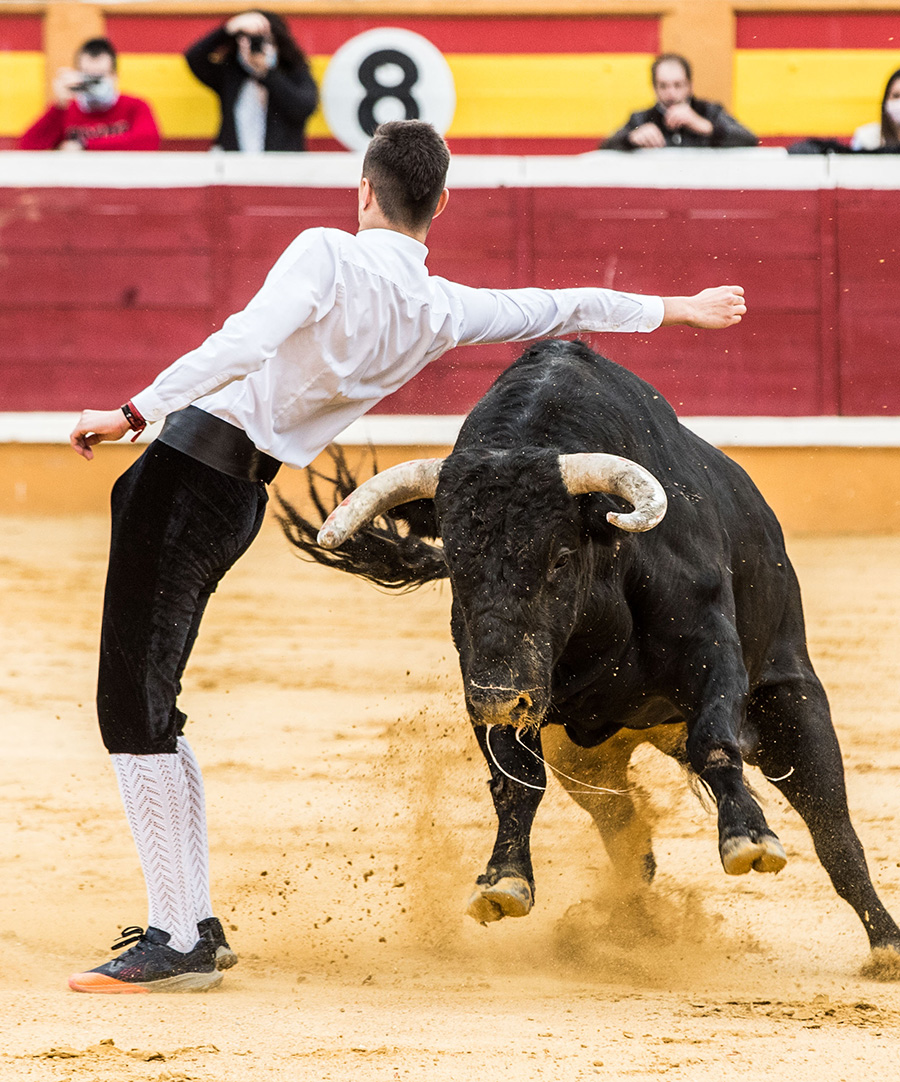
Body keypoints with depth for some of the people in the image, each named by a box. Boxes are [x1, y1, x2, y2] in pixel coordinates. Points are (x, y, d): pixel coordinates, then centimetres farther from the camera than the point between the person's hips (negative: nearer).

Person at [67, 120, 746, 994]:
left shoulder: (327, 256, -11)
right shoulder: (442, 313, 8)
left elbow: (244, 344, -27)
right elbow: (566, 308, 22)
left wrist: (133, 413, -27)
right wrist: (677, 309, 36)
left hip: (184, 476, -8)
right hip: (238, 502, 8)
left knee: (134, 711, -5)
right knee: (146, 706, 18)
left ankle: (177, 942, -6)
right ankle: (192, 925, 22)